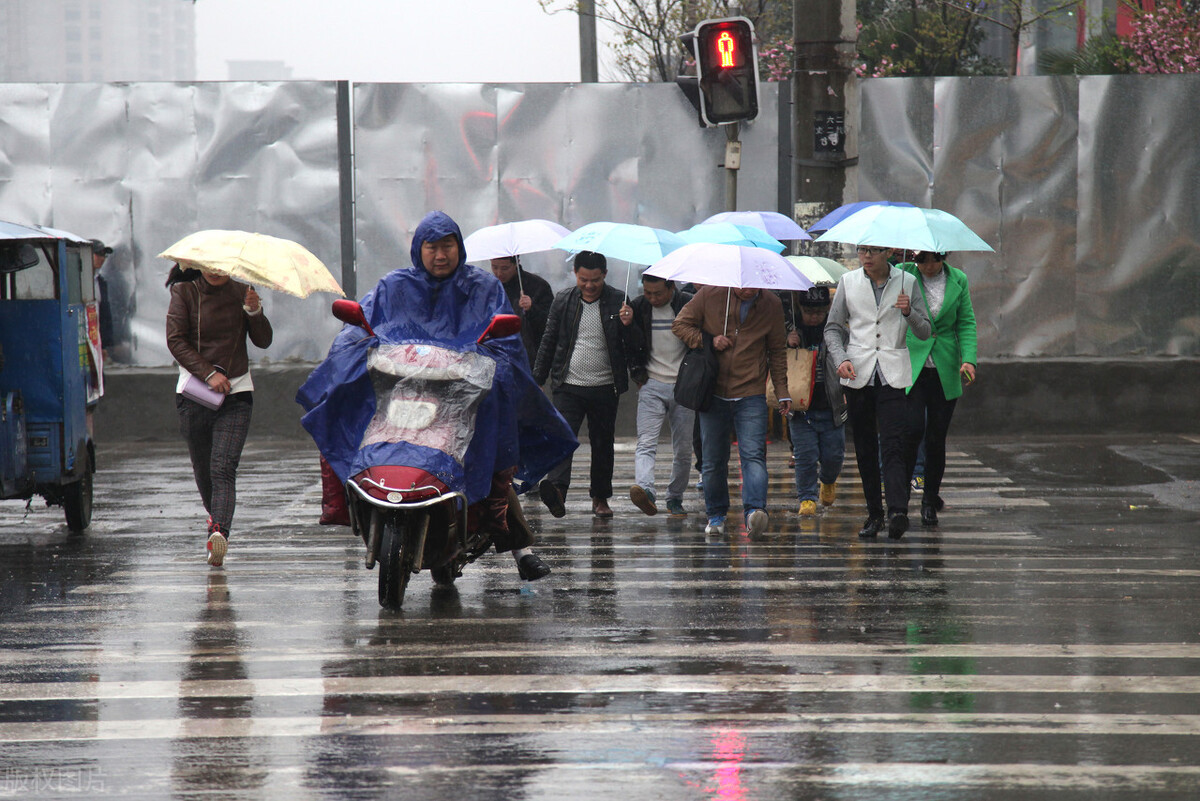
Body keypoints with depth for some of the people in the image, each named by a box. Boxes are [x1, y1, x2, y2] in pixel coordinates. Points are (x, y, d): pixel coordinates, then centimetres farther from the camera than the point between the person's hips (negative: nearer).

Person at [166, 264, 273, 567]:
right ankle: (216, 516, 37)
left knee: (223, 468, -16)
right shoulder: (184, 292, 1)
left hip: (236, 394, 0)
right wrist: (208, 373, -16)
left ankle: (219, 532, -31)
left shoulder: (241, 293, 7)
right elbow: (175, 340, -7)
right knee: (203, 468, 9)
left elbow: (263, 341, 1)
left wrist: (255, 311, -18)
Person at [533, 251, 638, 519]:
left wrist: (628, 324, -21)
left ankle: (600, 497, 21)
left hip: (605, 387, 0)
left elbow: (632, 346, -2)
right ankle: (557, 490, -33)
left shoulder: (618, 301, 0)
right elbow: (548, 343, 12)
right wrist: (536, 380, 12)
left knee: (602, 443, 8)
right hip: (568, 386, 0)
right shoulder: (563, 301, 5)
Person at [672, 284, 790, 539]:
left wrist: (782, 392, 9)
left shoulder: (771, 305, 4)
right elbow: (680, 324, 5)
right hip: (713, 393, 1)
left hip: (751, 396, -1)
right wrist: (708, 341, -11)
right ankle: (716, 515, 21)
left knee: (753, 455, -16)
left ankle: (754, 511, -29)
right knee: (713, 460, 6)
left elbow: (777, 350, 13)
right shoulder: (710, 295, -1)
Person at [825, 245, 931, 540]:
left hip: (893, 375, -2)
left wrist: (909, 312, -12)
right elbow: (832, 327, 12)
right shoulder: (848, 282, 8)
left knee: (893, 446, -15)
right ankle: (874, 513, 13)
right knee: (865, 449, 5)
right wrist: (840, 359, -5)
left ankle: (898, 512, -25)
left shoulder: (907, 282, 5)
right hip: (858, 374, 2)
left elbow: (924, 332, 8)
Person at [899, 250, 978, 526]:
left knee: (937, 437, 3)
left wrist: (968, 359, -7)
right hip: (909, 366, -2)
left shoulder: (958, 280, 5)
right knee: (913, 429, -17)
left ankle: (930, 499, 17)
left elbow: (966, 323, 6)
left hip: (945, 370, 2)